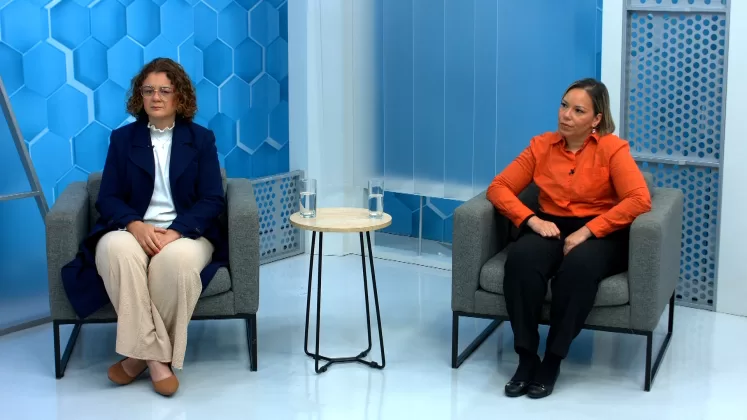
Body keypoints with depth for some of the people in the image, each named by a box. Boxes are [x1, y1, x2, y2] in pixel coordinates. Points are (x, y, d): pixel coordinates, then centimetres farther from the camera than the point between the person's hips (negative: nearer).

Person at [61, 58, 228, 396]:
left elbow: (212, 200, 0)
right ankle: (155, 355, -30)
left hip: (186, 233, -1)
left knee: (177, 258, -38)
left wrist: (175, 232, -18)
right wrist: (135, 225, -18)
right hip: (132, 231, 1)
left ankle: (143, 354, -20)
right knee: (117, 250, -36)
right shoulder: (122, 138, 12)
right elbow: (108, 198, 5)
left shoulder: (201, 139, 9)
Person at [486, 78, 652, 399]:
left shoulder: (612, 148, -4)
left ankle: (553, 359, -23)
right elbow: (498, 187, 4)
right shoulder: (542, 145, 6)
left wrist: (586, 231, -22)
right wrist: (532, 220, -14)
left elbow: (639, 200, -16)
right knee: (521, 258, -32)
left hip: (600, 234, -3)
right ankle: (526, 357, -23)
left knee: (578, 266, -38)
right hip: (551, 229, 3)